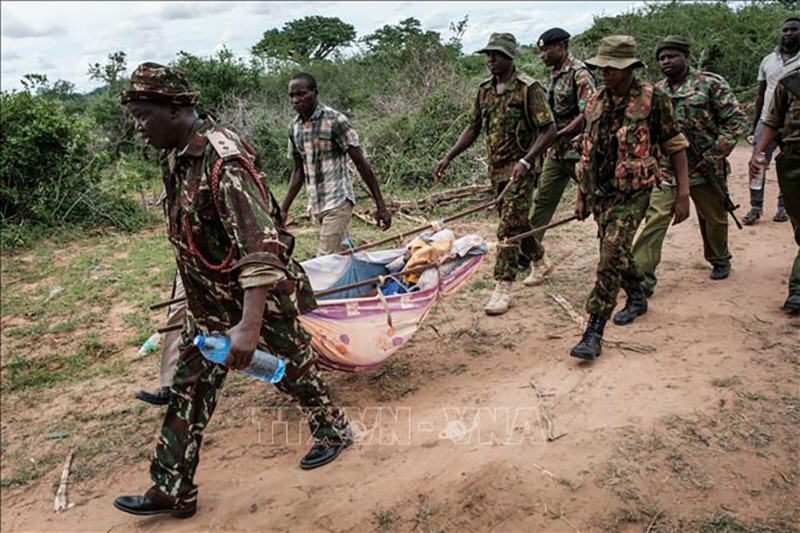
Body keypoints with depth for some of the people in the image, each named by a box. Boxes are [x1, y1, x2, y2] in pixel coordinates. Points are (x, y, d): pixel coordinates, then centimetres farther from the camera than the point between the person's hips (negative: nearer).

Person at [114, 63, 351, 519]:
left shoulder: (222, 159, -27)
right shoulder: (178, 155, 2)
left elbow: (261, 245, -35)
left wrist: (249, 325, -42)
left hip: (258, 299, -8)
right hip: (209, 303, 8)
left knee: (293, 369, 13)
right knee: (191, 390, 11)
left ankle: (334, 432, 40)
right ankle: (173, 490, 24)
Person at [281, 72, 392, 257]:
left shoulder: (335, 121, -12)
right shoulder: (294, 127, 7)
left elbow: (361, 163, -12)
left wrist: (381, 206, -13)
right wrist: (283, 209, 12)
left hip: (337, 202, -6)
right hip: (315, 205, 6)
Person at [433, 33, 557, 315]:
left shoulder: (528, 88, -12)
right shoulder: (485, 90, 9)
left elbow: (549, 130, -15)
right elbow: (473, 128, 15)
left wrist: (526, 161, -26)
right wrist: (448, 158, 5)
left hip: (520, 168, -7)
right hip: (496, 168, 7)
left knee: (509, 227, -12)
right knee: (516, 221, 19)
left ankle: (503, 288, -7)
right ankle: (539, 260, 44)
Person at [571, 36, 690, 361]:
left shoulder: (653, 100, -7)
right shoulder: (595, 102, 7)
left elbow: (675, 147, -3)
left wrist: (683, 194, -8)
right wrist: (581, 196, 15)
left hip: (632, 193, -6)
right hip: (599, 192, 6)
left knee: (612, 255, -16)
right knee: (616, 253, 16)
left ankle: (593, 333, -13)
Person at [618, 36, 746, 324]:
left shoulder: (711, 83, -4)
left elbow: (735, 118, -5)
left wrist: (715, 155, -13)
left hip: (704, 169, -1)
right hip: (666, 171, 1)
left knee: (714, 219, 19)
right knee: (653, 223, -12)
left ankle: (720, 260, 52)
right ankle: (639, 292, -15)